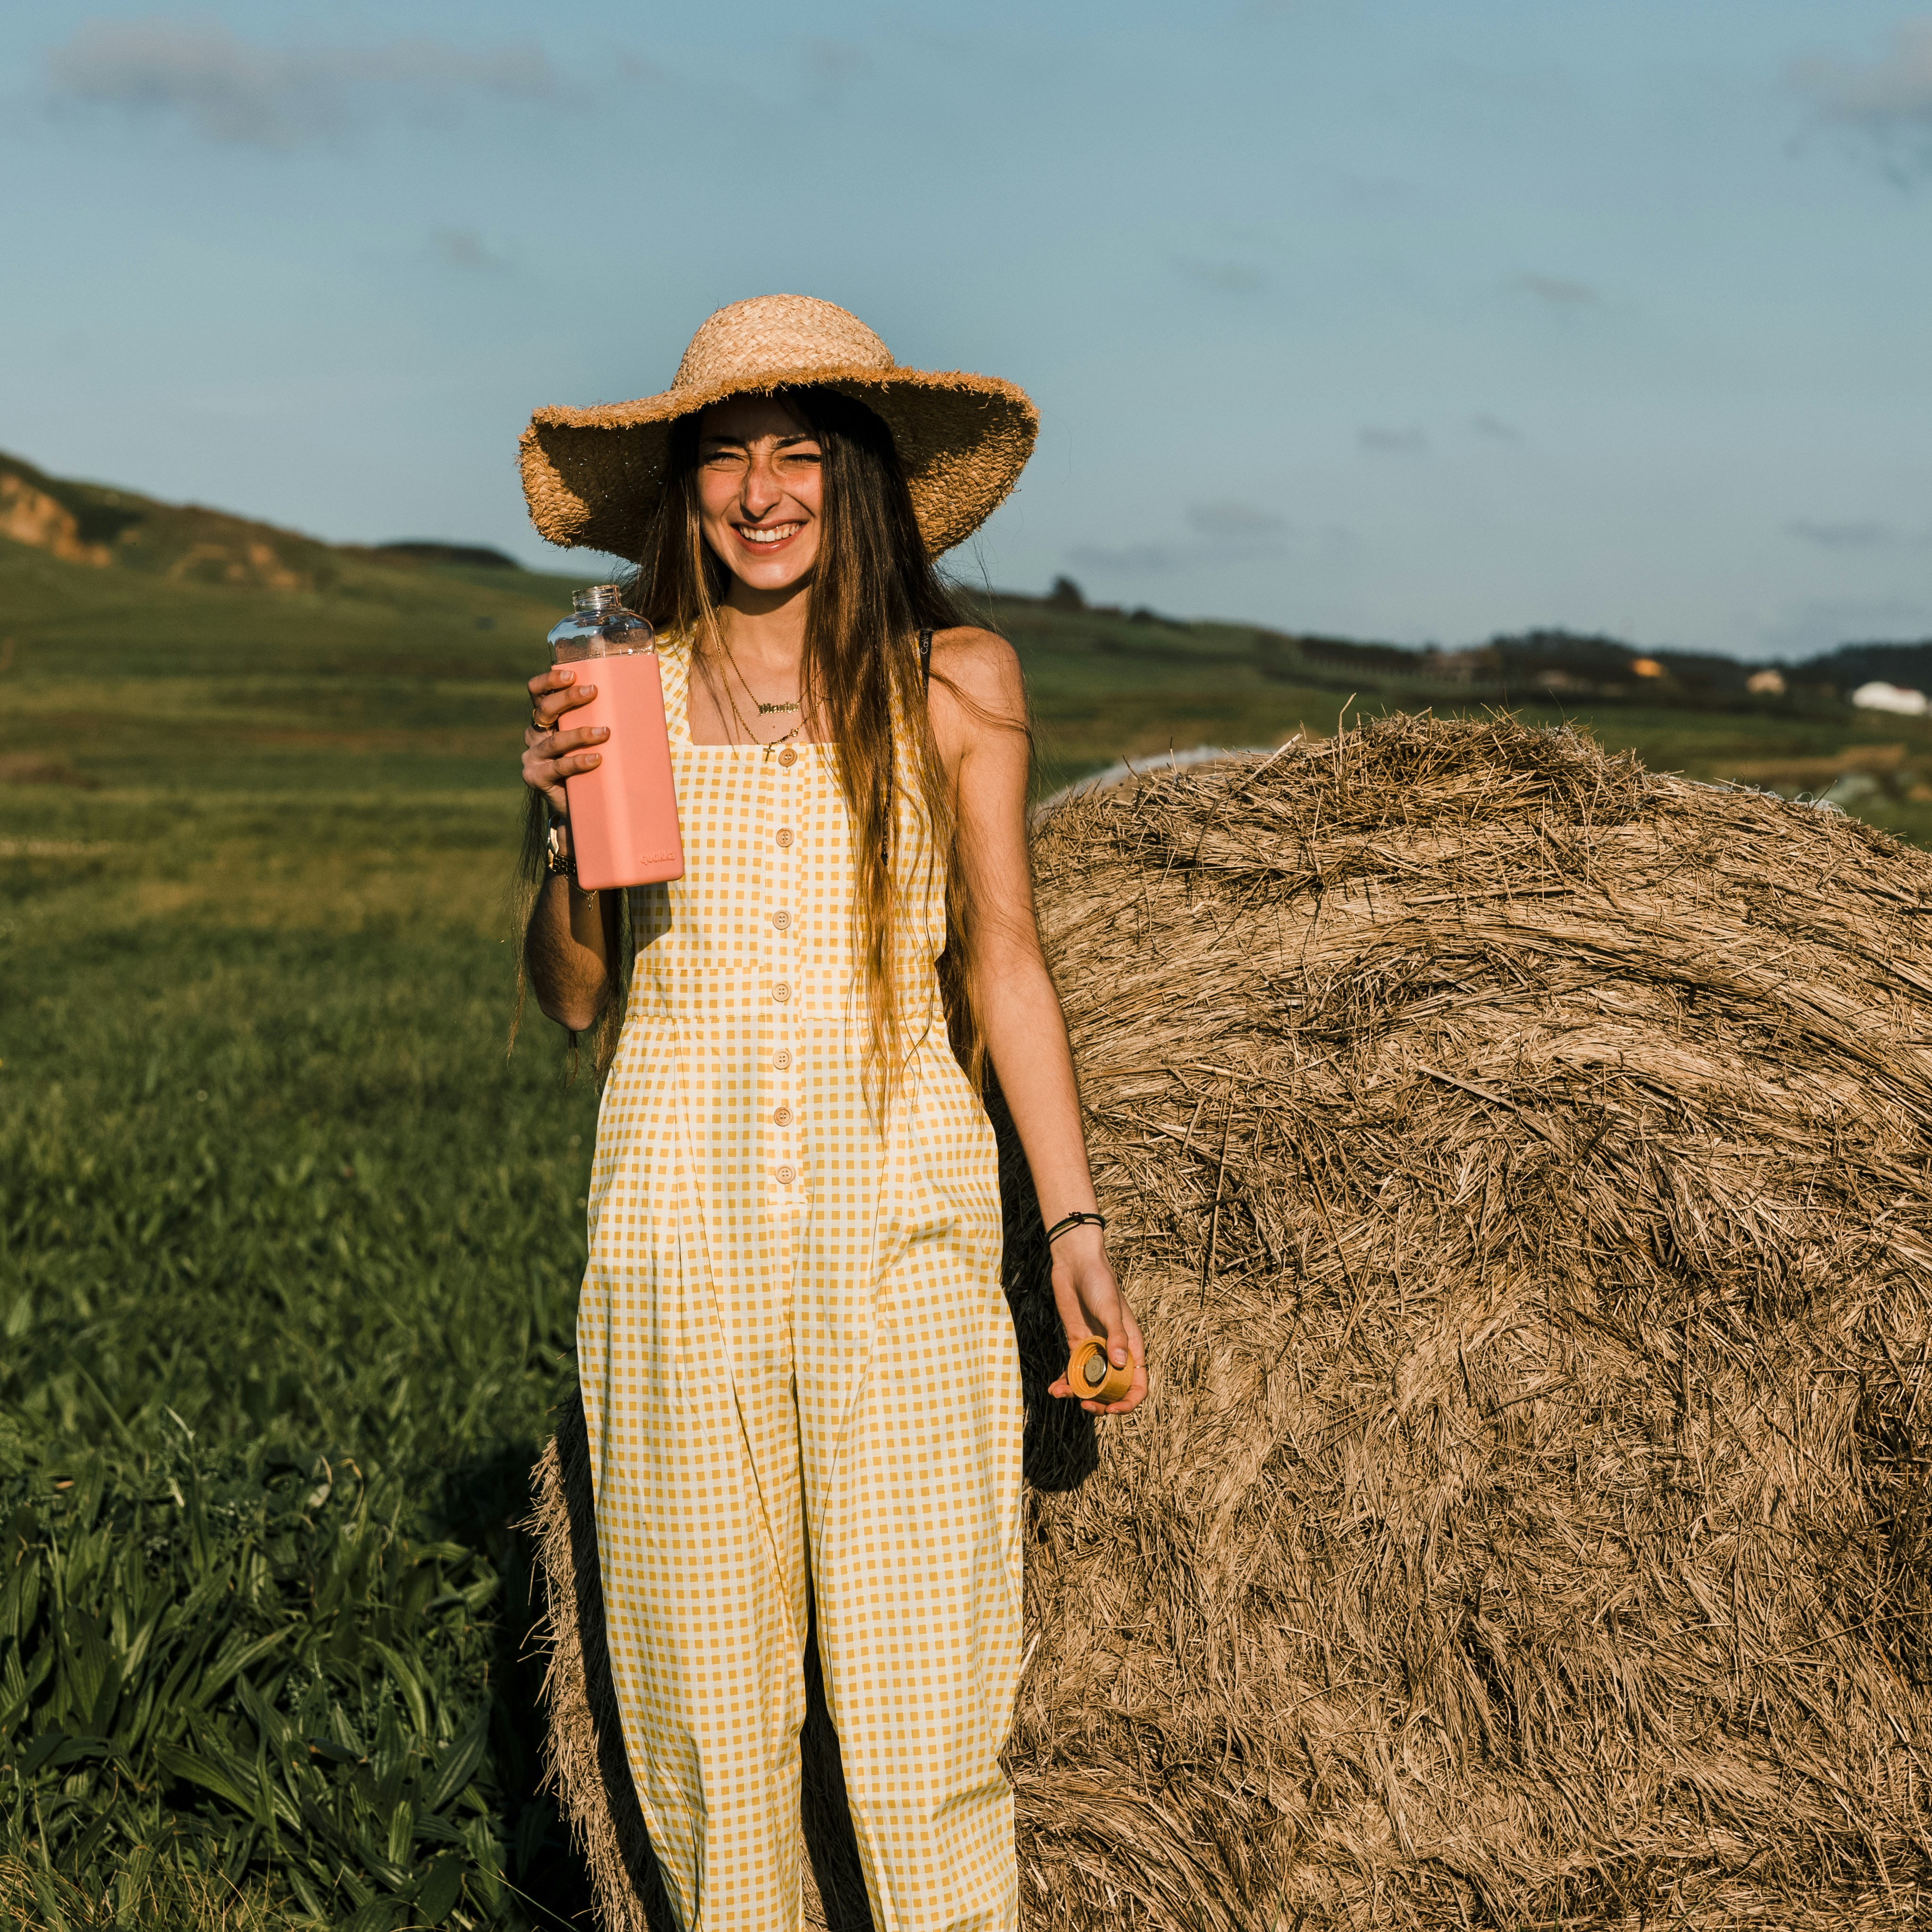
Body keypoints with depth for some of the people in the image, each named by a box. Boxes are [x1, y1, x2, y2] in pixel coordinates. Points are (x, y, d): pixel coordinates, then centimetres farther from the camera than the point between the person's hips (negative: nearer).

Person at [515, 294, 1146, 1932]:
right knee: (707, 1713, 7)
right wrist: (569, 826, -11)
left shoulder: (958, 680, 4)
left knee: (925, 1719, -4)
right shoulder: (623, 687, 5)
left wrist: (1076, 1220, 3)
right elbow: (574, 1004, 7)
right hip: (680, 1218, 1)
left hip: (902, 1209, -1)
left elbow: (1004, 955, 8)